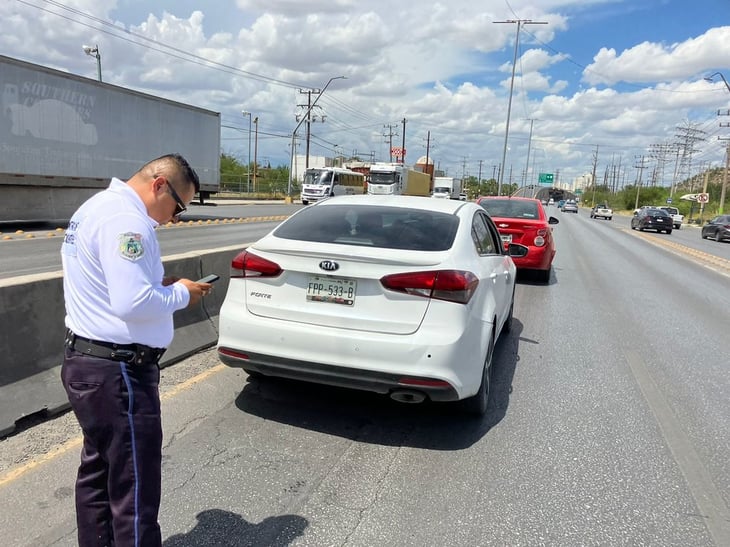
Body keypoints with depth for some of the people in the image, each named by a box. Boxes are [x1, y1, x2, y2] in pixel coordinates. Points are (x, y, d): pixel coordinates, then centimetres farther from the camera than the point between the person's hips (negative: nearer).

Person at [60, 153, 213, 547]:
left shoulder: (98, 206, 13)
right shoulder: (125, 219, -21)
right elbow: (133, 304, -29)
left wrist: (161, 286, 5)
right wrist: (180, 294, -12)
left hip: (86, 359, 11)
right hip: (116, 371, -11)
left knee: (97, 473, 23)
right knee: (135, 494, 0)